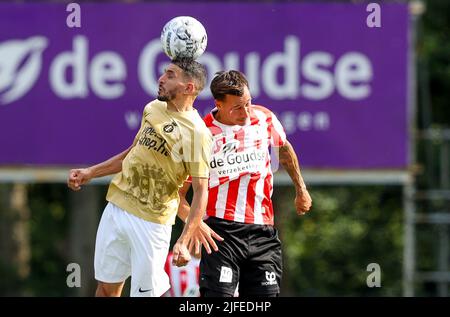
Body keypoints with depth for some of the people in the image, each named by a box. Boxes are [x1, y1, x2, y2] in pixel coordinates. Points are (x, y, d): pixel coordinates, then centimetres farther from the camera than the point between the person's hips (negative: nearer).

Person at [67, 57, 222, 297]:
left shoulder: (196, 132, -16)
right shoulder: (153, 109, 7)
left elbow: (201, 191, -17)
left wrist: (183, 241, -25)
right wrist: (91, 173, 19)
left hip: (151, 221, -7)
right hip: (116, 206, 7)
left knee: (145, 292, -5)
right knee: (107, 287, 12)